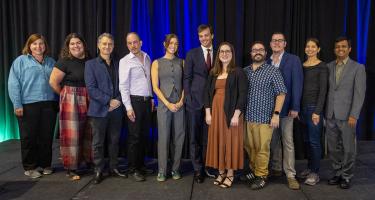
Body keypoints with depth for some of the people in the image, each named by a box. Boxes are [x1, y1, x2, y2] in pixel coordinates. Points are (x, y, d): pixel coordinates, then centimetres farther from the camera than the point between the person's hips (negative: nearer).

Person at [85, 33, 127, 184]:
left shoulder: (118, 64, 12)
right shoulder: (91, 64, 2)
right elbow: (91, 88, -7)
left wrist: (118, 101, -8)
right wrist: (109, 101, -14)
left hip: (116, 109, 3)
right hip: (99, 110, -3)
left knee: (114, 141, 11)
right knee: (98, 142, 5)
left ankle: (113, 168, 24)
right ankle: (98, 171, 17)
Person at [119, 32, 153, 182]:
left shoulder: (147, 58, 11)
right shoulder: (125, 61, -5)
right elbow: (123, 86, -9)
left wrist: (151, 98, 12)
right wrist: (128, 107, -14)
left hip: (147, 100, 5)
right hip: (135, 101, -5)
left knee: (144, 135, 11)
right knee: (134, 136, 0)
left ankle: (141, 165, 25)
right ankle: (134, 169, 12)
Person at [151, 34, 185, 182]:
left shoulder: (181, 62, 10)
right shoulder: (157, 63, 5)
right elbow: (155, 87, -1)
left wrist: (181, 101, -8)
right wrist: (168, 104, -10)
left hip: (180, 104, 2)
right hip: (164, 104, -2)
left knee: (179, 137, 4)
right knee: (163, 137, -1)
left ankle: (175, 169, 18)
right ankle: (162, 171, 11)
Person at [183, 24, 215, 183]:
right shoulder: (192, 54, 4)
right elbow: (187, 78, 2)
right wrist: (188, 99, -6)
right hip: (195, 101, -1)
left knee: (208, 137, 6)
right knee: (194, 137, 3)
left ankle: (207, 166, 20)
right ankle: (198, 169, 14)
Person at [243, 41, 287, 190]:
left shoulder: (273, 71, -2)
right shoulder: (244, 71, 10)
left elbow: (281, 93, -6)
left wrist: (276, 114, -13)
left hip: (264, 117, -4)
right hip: (246, 116, 4)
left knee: (262, 149, 3)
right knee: (249, 147, 13)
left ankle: (261, 176, 18)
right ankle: (254, 170, 32)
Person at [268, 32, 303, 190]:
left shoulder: (293, 60, -3)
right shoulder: (267, 61, 9)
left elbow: (297, 84, -8)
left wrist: (295, 107, -14)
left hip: (286, 107, -4)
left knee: (287, 141, 0)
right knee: (274, 140, 13)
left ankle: (290, 175, 8)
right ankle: (276, 169, 26)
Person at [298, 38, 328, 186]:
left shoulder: (322, 67, -7)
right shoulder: (302, 66, 10)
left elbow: (323, 90, -11)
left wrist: (317, 111, -17)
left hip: (314, 107, -6)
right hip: (303, 106, 6)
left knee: (314, 140, -1)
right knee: (307, 140, 13)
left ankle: (315, 173, 10)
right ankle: (309, 167, 26)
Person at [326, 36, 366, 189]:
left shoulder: (358, 68, -1)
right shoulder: (329, 67, 9)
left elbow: (359, 93, -6)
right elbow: (325, 89, 9)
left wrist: (354, 115, -13)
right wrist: (324, 111, 4)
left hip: (347, 115, -3)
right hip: (330, 115, 3)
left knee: (348, 148, 5)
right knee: (333, 147, 10)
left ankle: (346, 176, 20)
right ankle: (337, 173, 24)